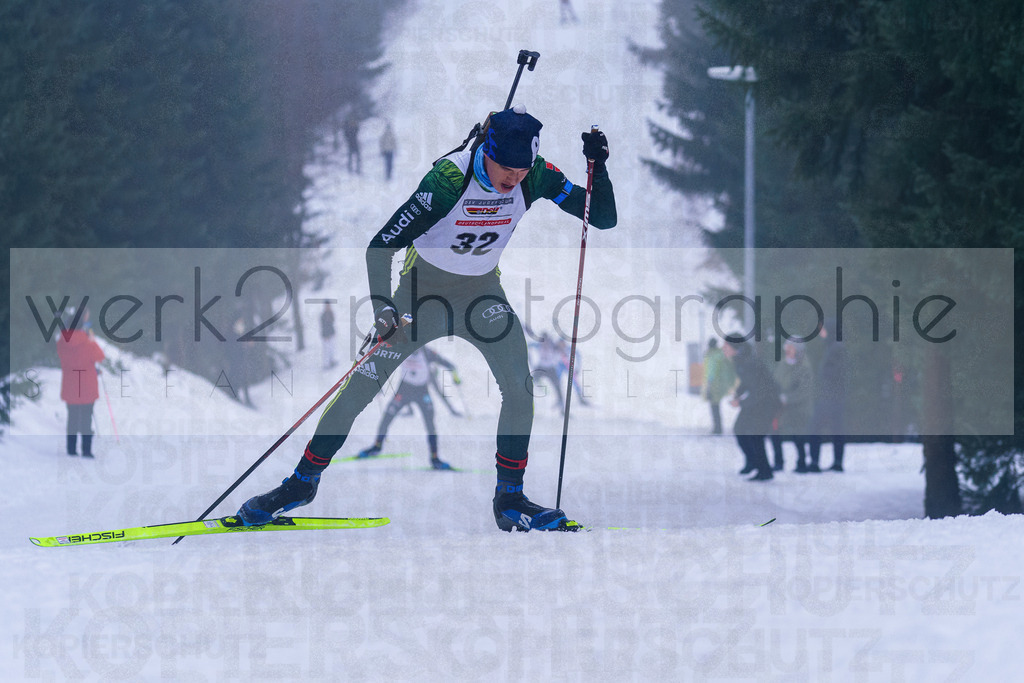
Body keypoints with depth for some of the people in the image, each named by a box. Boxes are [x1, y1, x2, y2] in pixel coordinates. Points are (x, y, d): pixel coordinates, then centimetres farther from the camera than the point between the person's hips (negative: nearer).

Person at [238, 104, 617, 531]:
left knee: (520, 385, -16)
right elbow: (381, 246, -28)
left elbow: (603, 219, -12)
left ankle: (510, 499, -2)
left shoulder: (535, 177, -18)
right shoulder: (448, 179, -30)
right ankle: (302, 482, 9)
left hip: (481, 289, 3)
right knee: (362, 387, -7)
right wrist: (383, 311, -41)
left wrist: (598, 167, -30)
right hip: (425, 284, -3)